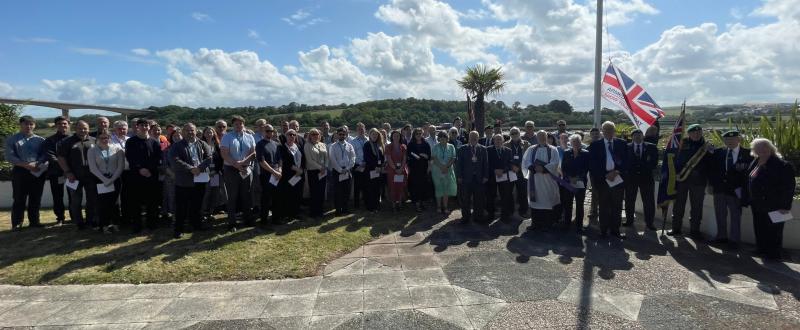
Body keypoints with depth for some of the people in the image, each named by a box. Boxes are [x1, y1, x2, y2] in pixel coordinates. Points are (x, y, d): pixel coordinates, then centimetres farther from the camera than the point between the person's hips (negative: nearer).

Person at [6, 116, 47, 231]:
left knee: (36, 198, 8)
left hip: (38, 172, 2)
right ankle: (17, 223, 8)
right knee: (19, 199, 0)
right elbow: (9, 156, -4)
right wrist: (25, 165, -16)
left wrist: (36, 164, -15)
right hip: (20, 171, -2)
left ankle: (34, 221, 17)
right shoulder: (12, 140, 4)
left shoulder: (40, 140, 9)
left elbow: (45, 155, 3)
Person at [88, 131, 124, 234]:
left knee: (113, 202, 1)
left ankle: (114, 224, 11)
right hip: (100, 180, 0)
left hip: (114, 179, 0)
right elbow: (93, 168, -4)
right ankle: (104, 225, 6)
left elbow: (121, 166, -2)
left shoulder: (117, 149, 3)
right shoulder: (92, 150, 3)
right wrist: (105, 180, -12)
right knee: (102, 202, -2)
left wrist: (111, 179, -9)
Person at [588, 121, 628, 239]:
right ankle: (603, 230, 11)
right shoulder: (595, 145, 2)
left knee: (617, 207, 6)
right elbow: (593, 165, -2)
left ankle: (615, 230, 16)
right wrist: (605, 175, -11)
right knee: (603, 207, 3)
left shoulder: (622, 144, 7)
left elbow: (625, 161, 5)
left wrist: (616, 172, -10)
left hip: (618, 179, 2)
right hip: (601, 180, -1)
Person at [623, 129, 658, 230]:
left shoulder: (651, 147, 6)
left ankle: (649, 222, 12)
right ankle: (629, 220, 17)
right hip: (630, 177, 0)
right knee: (629, 201, 5)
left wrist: (645, 169, -8)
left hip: (646, 177, 0)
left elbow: (654, 162, 1)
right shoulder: (626, 147, 4)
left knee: (649, 201, 2)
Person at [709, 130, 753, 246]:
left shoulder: (747, 153, -4)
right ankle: (721, 237, 25)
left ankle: (735, 240, 17)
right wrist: (712, 185, 1)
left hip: (736, 191, -3)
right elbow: (713, 169, 7)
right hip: (719, 189, 3)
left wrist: (742, 188, -13)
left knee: (736, 216, 6)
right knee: (720, 215, 12)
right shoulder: (718, 152, 4)